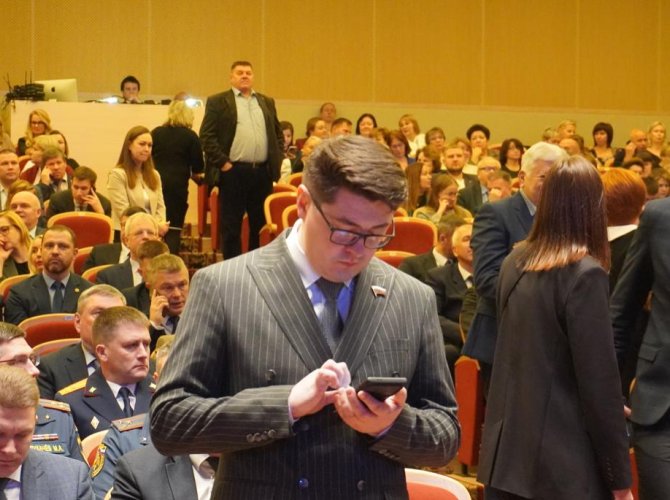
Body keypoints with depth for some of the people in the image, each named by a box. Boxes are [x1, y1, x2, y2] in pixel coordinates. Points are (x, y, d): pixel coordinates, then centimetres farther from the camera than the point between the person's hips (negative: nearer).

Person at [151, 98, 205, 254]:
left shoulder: (156, 133, 8)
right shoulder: (190, 136, -1)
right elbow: (198, 171, 1)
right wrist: (199, 177, 22)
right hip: (177, 186, -3)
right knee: (173, 229, 0)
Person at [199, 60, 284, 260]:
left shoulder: (267, 102, 17)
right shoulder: (218, 102, 2)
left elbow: (278, 134, 21)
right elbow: (206, 135, -4)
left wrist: (277, 160, 9)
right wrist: (222, 162, -10)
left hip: (263, 172, 4)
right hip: (233, 172, -4)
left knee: (261, 225, 8)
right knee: (231, 226, 0)